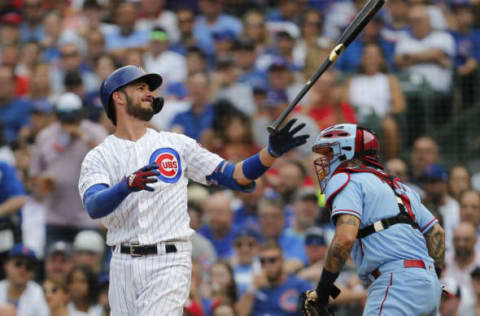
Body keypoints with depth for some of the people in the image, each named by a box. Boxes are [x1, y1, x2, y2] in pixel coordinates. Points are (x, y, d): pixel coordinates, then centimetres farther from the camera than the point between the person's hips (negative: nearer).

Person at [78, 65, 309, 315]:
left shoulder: (175, 144, 11)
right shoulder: (97, 158, 6)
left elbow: (236, 177, 7)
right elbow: (94, 207, -14)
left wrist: (272, 152, -10)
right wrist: (127, 185, -34)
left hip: (169, 264, -1)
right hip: (123, 266, 1)